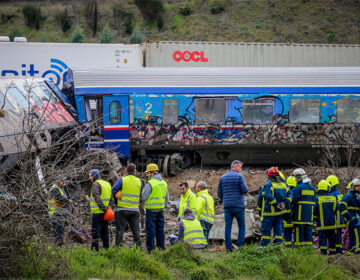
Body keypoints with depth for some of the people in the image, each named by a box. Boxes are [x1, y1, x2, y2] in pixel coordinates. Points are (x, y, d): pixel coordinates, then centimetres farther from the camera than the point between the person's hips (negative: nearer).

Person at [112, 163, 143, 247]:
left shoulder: (122, 180, -6)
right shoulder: (139, 182, 4)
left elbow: (113, 191, -13)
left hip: (122, 209, -3)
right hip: (135, 210, 3)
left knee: (120, 230, 1)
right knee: (135, 230, 7)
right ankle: (138, 247, 4)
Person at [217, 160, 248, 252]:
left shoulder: (223, 177, 10)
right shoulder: (239, 176, -5)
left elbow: (219, 193, 11)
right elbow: (245, 190, -11)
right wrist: (244, 186, 10)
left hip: (227, 206, 4)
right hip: (238, 205, -4)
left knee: (228, 226, 4)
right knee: (241, 225, 7)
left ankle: (228, 247, 0)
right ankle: (240, 245, -1)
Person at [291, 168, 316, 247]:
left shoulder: (298, 188, -11)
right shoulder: (312, 188, 13)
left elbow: (294, 201, -12)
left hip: (299, 215, -6)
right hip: (310, 215, 6)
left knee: (299, 232, -3)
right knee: (308, 232, 9)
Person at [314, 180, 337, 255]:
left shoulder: (317, 198, -9)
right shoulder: (333, 198, 2)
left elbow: (314, 211, -6)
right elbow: (336, 210, 13)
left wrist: (315, 219, 11)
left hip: (322, 224, -3)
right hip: (332, 224, 3)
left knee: (323, 239, -3)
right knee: (332, 239, 14)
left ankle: (323, 252, -14)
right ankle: (333, 252, 20)